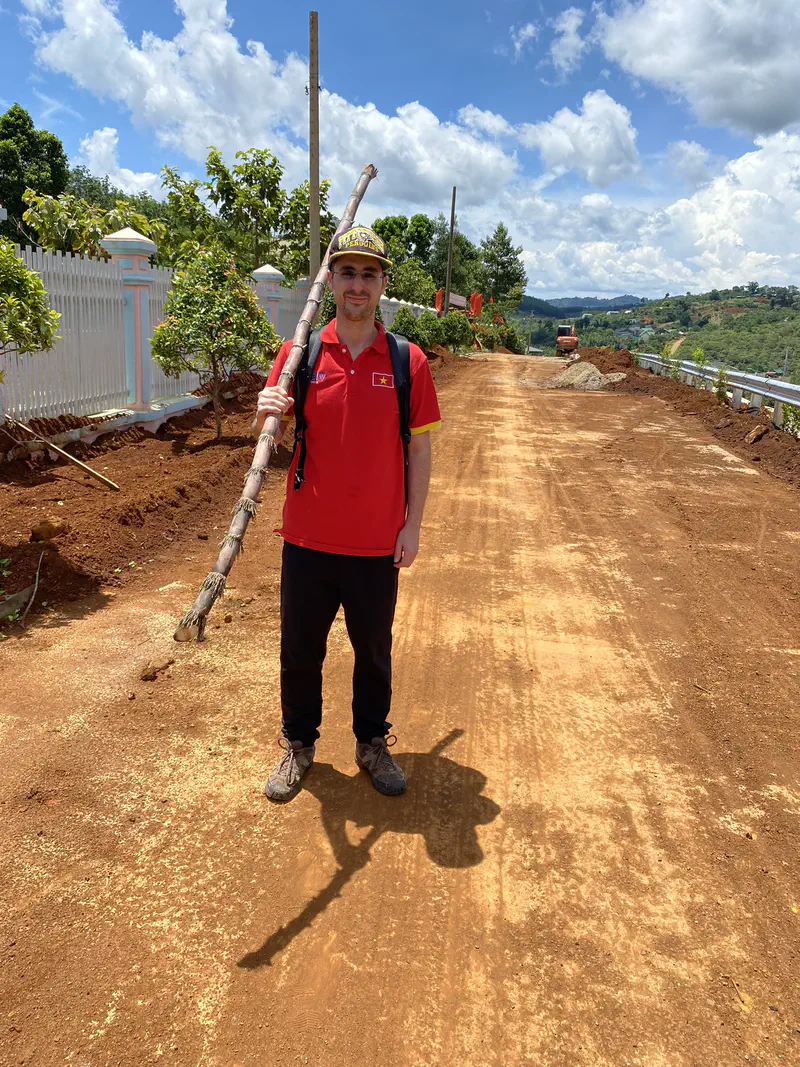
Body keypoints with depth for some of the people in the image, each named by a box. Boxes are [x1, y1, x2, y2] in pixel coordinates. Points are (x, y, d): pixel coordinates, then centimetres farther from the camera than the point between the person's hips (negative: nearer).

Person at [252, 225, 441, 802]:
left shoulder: (408, 361, -2)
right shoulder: (299, 353, -1)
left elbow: (420, 448, 1)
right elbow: (267, 438, 2)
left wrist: (412, 526, -3)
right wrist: (266, 413, -22)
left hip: (378, 542, 0)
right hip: (308, 537, 1)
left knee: (374, 651, 15)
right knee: (300, 649, 13)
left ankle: (373, 743, 36)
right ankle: (299, 744, 35)